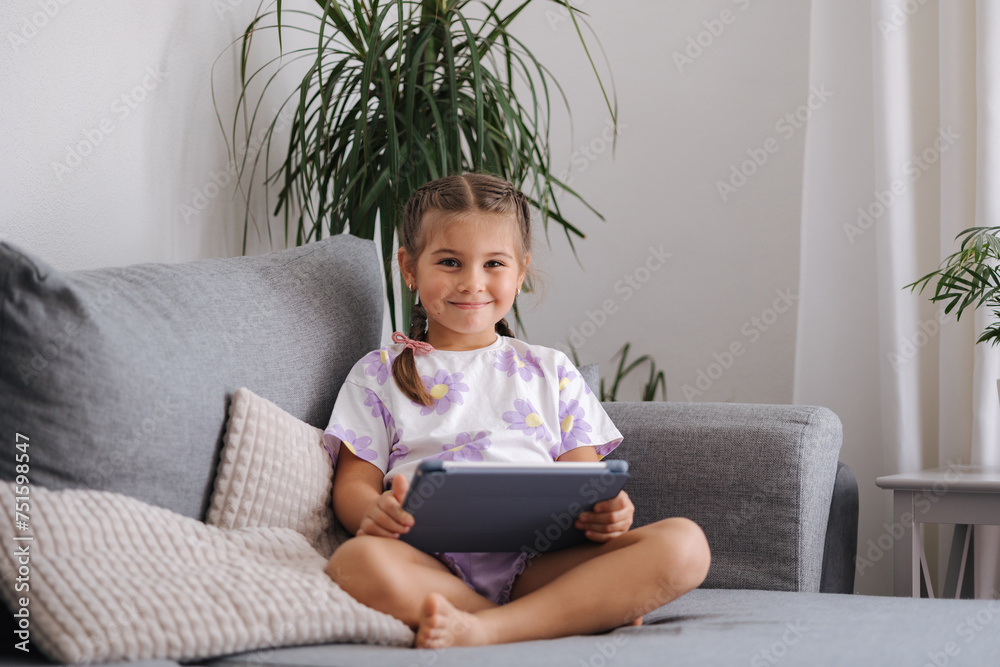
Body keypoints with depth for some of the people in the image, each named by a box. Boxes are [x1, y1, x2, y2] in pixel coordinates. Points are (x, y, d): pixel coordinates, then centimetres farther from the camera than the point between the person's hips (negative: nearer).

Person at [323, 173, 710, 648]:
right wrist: (374, 514, -16)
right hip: (435, 564, -2)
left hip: (542, 562, 2)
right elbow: (354, 482, 10)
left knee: (683, 544, -24)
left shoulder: (550, 371, 24)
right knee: (357, 563, -38)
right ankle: (590, 615, -30)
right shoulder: (380, 374, 19)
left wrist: (608, 513, -8)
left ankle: (484, 630, -35)